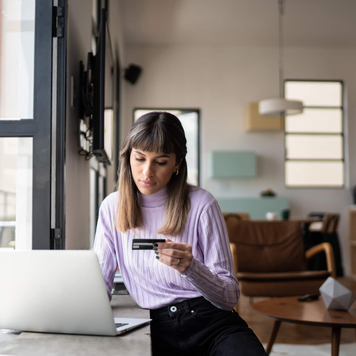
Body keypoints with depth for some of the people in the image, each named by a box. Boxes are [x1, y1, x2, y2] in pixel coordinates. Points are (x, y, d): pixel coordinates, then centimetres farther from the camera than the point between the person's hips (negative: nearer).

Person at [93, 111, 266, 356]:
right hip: (158, 328, 4)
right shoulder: (112, 207, 5)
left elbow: (230, 297, -6)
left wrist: (191, 268, -24)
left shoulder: (201, 204, -6)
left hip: (212, 320, -3)